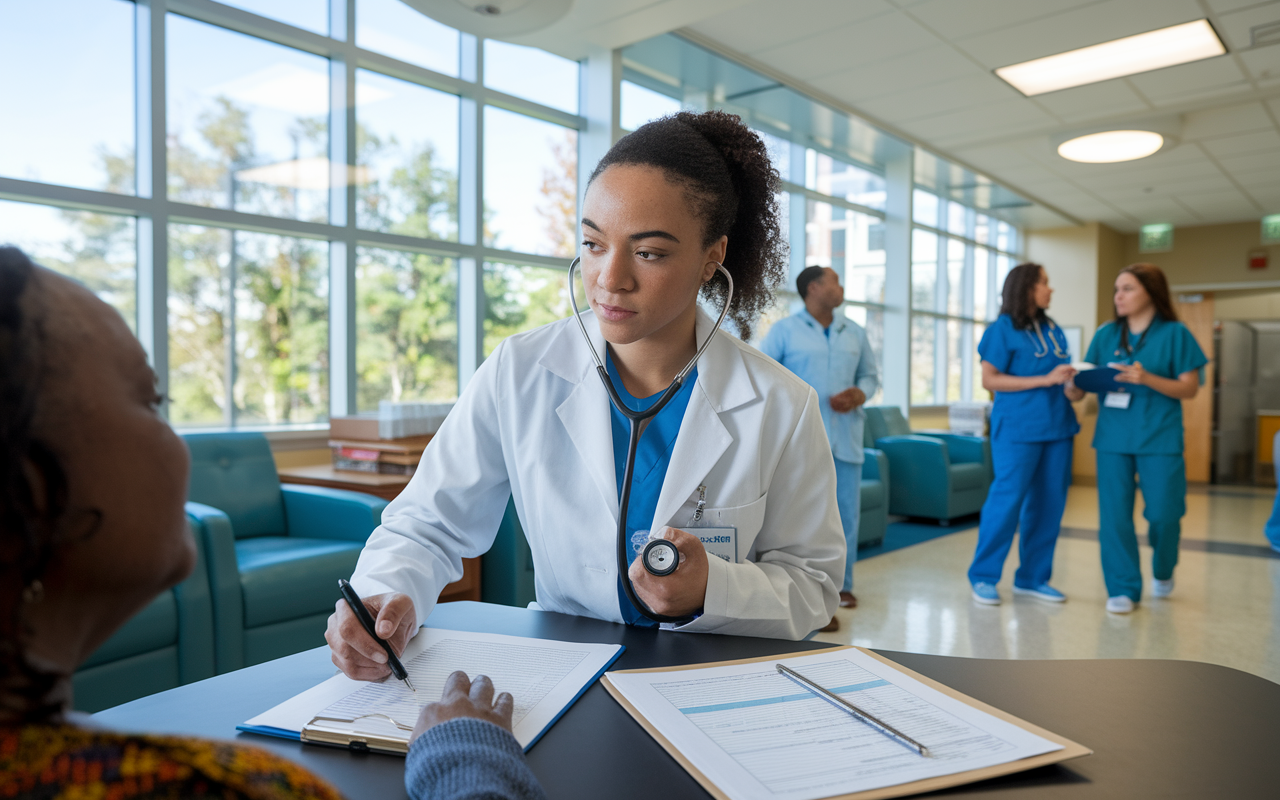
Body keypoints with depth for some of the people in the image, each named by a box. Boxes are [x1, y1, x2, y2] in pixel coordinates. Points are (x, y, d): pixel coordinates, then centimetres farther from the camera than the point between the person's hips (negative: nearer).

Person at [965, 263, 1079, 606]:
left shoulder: (1053, 329, 15)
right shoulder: (1003, 329, -3)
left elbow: (1063, 376, 23)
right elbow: (989, 380, -11)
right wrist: (1046, 380, -15)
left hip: (1057, 425, 7)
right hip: (1018, 427, -6)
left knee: (1049, 503, 8)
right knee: (1008, 499, -5)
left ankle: (1032, 577, 19)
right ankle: (983, 576, 7)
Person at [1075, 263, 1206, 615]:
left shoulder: (1175, 334, -1)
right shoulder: (1106, 334, 7)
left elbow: (1189, 388, -3)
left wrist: (1147, 379, -20)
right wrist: (1075, 385, -15)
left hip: (1160, 439, -2)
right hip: (1113, 437, 2)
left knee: (1162, 514, 1)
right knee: (1114, 515, -1)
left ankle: (1163, 570, 32)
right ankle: (1123, 588, 12)